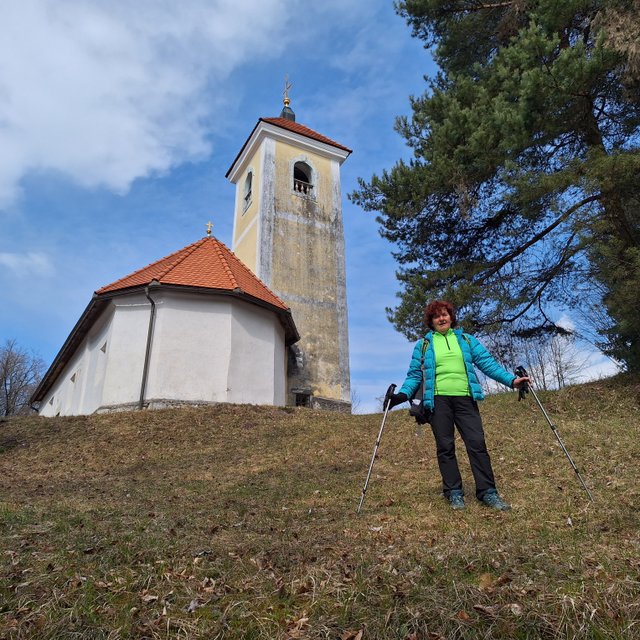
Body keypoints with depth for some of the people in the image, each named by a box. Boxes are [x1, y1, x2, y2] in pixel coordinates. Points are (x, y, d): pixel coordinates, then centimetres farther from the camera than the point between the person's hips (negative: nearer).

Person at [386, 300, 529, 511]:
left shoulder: (466, 340, 15)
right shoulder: (423, 345, 12)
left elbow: (488, 363, 9)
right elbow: (415, 374, 10)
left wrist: (511, 380, -3)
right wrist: (403, 394, -6)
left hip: (464, 398, 1)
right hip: (438, 400, 0)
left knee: (477, 443, -5)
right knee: (445, 447, 2)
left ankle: (488, 491, 3)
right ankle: (454, 492, 11)